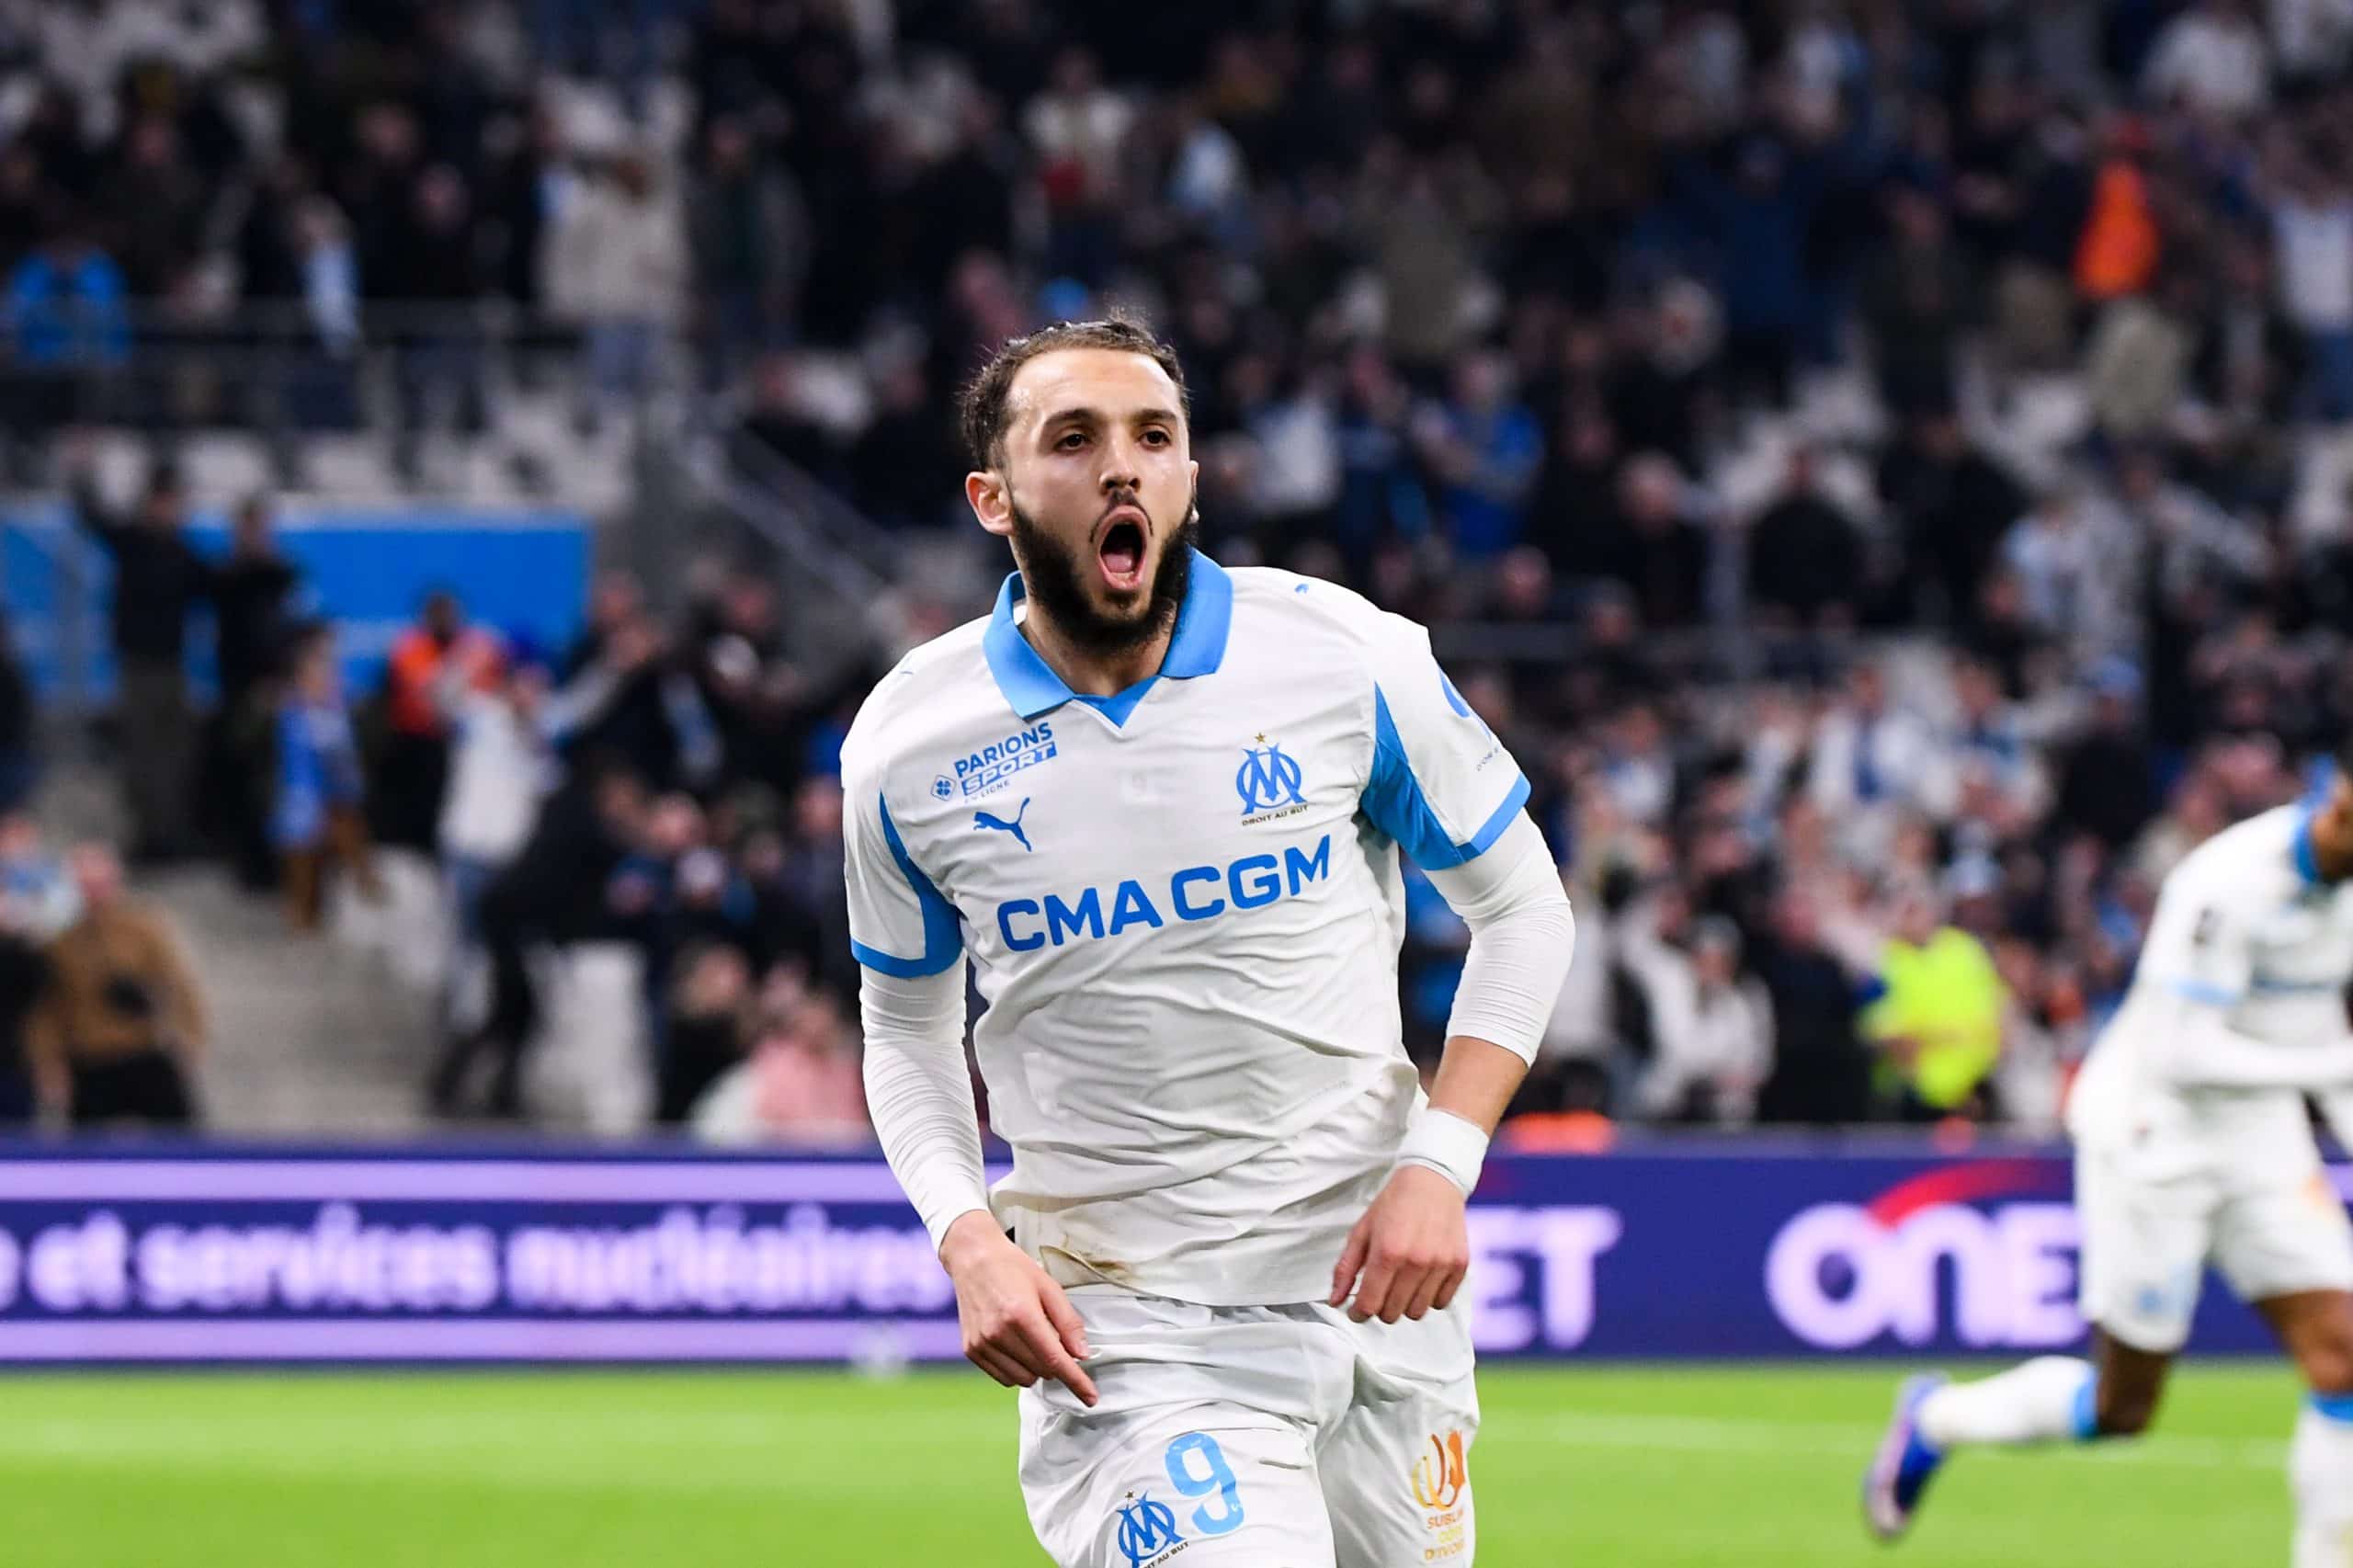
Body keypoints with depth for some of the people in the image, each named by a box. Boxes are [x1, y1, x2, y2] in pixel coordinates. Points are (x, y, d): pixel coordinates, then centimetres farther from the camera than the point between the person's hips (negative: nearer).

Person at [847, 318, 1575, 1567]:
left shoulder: (1345, 659, -4)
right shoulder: (909, 748, -2)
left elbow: (1519, 905, 7)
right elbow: (908, 1029, 12)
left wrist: (1440, 1162, -6)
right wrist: (968, 1241, -6)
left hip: (1376, 1284, 2)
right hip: (1113, 1324, -2)